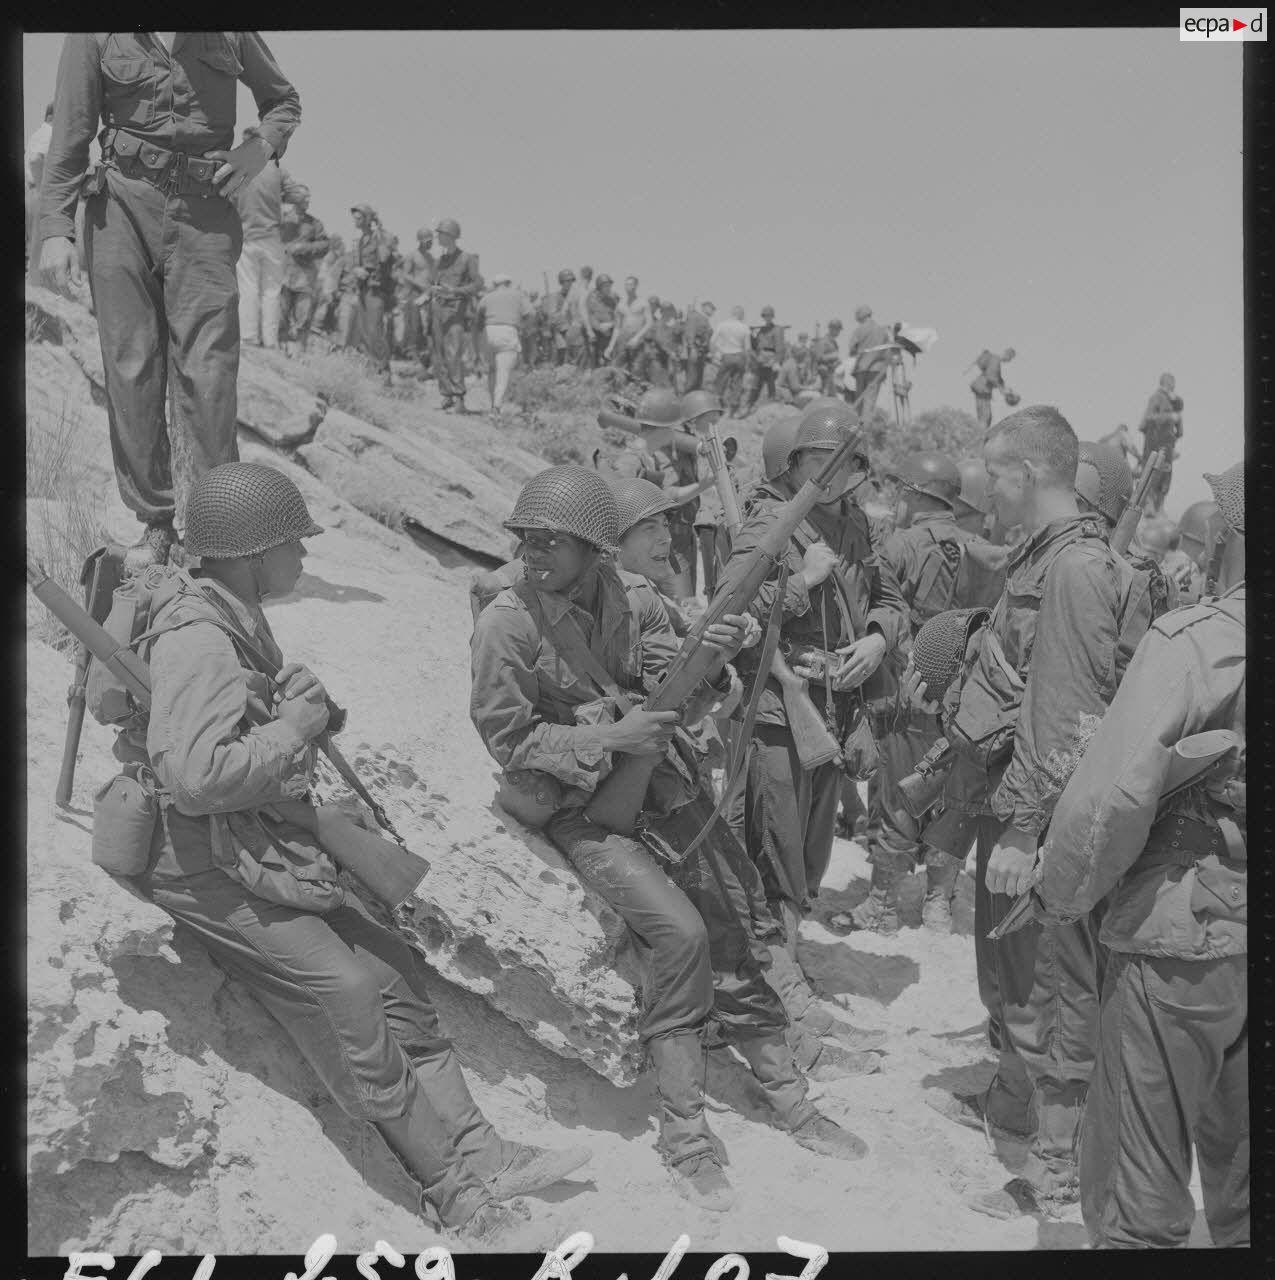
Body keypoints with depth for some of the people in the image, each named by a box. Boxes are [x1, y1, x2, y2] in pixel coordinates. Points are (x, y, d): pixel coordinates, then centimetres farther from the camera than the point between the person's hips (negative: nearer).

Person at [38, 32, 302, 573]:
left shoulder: (230, 29, 10)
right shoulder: (96, 33, 7)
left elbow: (283, 100, 24)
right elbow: (70, 133, 7)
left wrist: (261, 148, 3)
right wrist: (55, 229, -1)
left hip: (204, 209, 0)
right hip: (123, 203, 0)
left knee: (208, 369, -10)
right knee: (131, 367, -4)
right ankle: (155, 523, 3)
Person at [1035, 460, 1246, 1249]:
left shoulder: (1192, 641, -18)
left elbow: (1116, 793, -25)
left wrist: (1063, 897, -10)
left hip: (1182, 941, -5)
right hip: (1240, 935, 6)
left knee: (1141, 1183, 11)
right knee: (1242, 1163, 24)